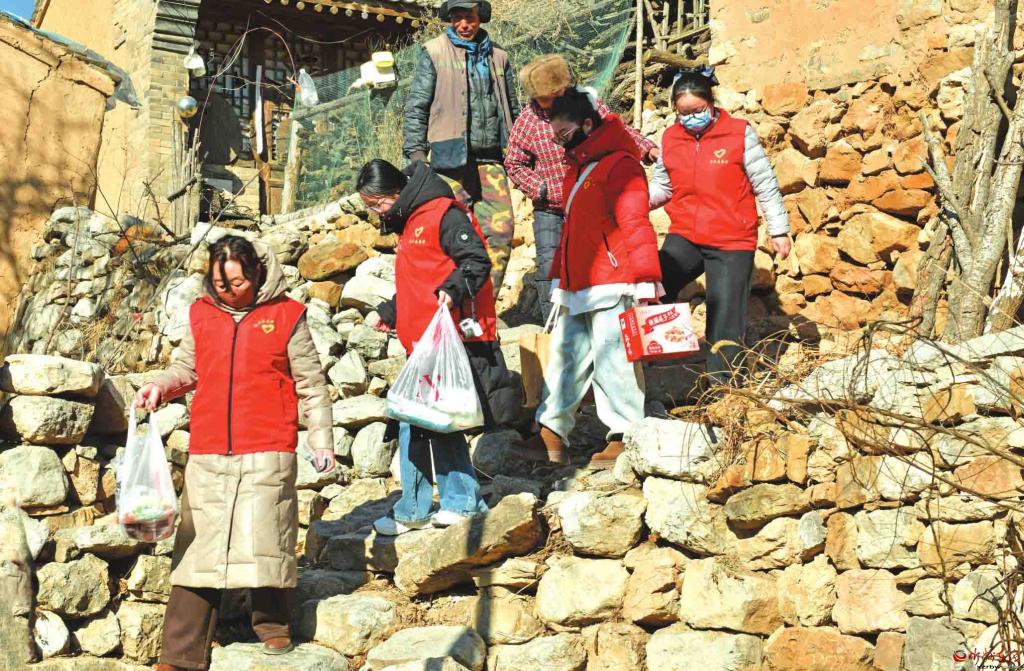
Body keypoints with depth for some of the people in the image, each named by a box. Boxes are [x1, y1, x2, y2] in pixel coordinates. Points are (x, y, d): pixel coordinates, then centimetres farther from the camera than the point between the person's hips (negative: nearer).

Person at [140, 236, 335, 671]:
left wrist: (322, 439, 2)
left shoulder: (286, 315, 2)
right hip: (207, 455, 3)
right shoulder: (201, 314, 11)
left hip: (268, 454, -3)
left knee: (265, 537, -4)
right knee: (197, 547, 2)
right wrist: (160, 386, 0)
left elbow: (311, 384, 4)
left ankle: (273, 627, 18)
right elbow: (186, 368, 20)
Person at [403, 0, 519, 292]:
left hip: (490, 158, 4)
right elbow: (416, 105, 1)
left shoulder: (498, 56, 15)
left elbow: (510, 109, 24)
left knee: (501, 225, -7)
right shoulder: (434, 52, 3)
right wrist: (415, 152, -6)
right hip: (451, 157, -3)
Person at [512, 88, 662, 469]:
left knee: (612, 360, -6)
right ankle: (551, 435, 16)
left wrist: (645, 280, -25)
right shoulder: (577, 167, 20)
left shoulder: (619, 165, -11)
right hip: (575, 287, 10)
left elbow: (635, 226, -19)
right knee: (565, 356, 11)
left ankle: (624, 439, 3)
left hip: (610, 287, -10)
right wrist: (559, 278, 25)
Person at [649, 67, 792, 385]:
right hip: (684, 238, 3)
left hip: (732, 242, -3)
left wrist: (779, 230, 1)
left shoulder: (740, 133, -7)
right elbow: (661, 186, 15)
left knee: (725, 322, 2)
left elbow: (765, 185, -1)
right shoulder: (670, 139, 4)